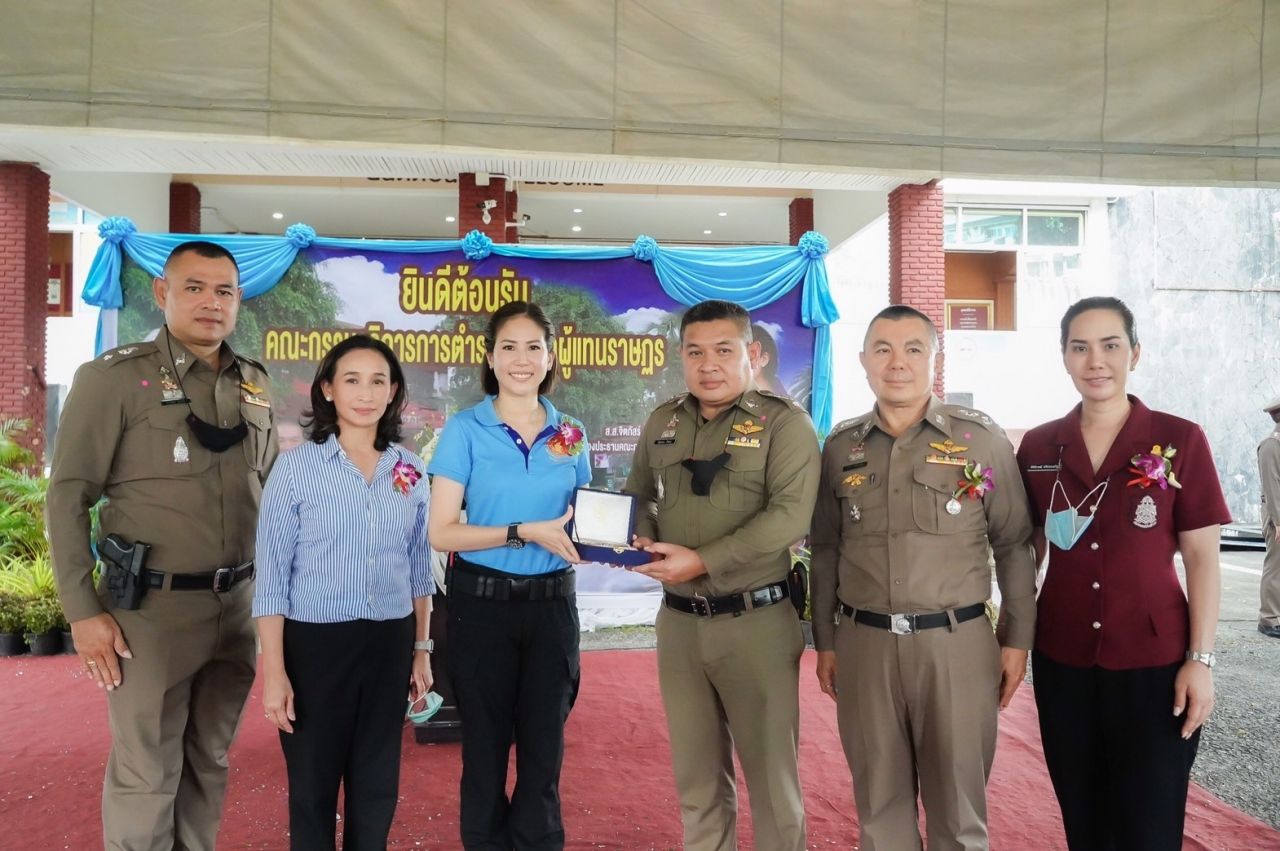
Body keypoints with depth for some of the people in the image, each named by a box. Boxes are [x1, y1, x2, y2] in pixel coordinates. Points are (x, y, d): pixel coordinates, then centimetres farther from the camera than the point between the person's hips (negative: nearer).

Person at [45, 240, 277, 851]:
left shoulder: (255, 384, 8)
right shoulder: (114, 376, -8)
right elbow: (67, 495, -8)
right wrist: (83, 611, -11)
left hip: (238, 602, 5)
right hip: (152, 606, -5)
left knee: (209, 761, 17)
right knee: (146, 773, 6)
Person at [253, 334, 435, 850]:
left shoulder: (410, 470, 3)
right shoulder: (296, 466, -7)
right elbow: (272, 576, -7)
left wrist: (422, 648, 11)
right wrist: (274, 671, -10)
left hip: (389, 643, 3)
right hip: (314, 642, -3)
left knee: (377, 784, 14)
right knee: (313, 784, 10)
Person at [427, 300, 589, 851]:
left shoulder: (570, 435, 5)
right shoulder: (465, 429, -6)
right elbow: (442, 532, -11)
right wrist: (526, 533, -19)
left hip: (552, 604, 3)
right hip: (482, 604, -3)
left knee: (544, 749, 13)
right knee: (485, 748, 12)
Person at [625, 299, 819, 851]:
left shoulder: (783, 422, -8)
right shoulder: (662, 423, 9)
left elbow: (789, 514, -18)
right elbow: (639, 496, 18)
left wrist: (703, 560, -22)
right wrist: (642, 538, -4)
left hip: (756, 620, -5)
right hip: (679, 620, 5)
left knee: (771, 769, 9)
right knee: (695, 770, 17)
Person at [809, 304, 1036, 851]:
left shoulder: (982, 440, -2)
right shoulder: (841, 447, 5)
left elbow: (1014, 545, 2)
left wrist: (1016, 639, 0)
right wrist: (825, 642, 10)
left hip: (956, 642, -2)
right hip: (864, 643, 2)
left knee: (957, 801, 9)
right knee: (879, 797, 13)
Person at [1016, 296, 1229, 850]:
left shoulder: (1180, 440, -6)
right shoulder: (1038, 447, 2)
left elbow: (1201, 555, -5)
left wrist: (1200, 660, -9)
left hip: (1154, 660, -2)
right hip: (1061, 659, 3)